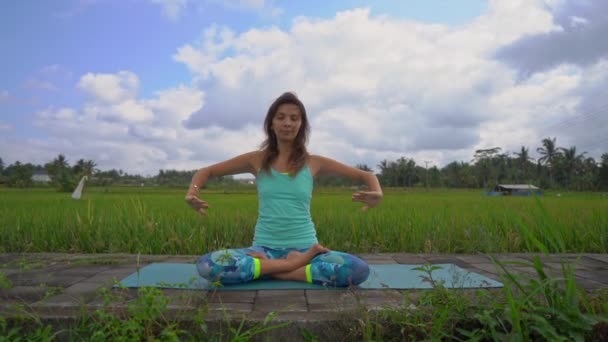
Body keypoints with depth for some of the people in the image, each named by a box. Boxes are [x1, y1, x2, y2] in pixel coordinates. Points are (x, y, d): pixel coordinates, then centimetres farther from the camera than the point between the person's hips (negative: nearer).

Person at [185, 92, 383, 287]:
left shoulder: (314, 163, 3)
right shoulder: (257, 160, 4)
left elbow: (366, 176, 9)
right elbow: (207, 172, 13)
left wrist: (377, 193, -14)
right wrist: (193, 192, -10)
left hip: (304, 248, 0)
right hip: (265, 248, 1)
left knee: (359, 270, -28)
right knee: (207, 265, -28)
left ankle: (272, 270, -17)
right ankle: (292, 265, -16)